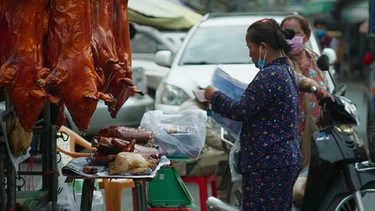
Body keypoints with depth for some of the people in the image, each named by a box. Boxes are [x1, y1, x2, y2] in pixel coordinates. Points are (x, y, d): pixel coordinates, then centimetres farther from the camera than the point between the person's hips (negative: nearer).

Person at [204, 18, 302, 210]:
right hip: (287, 159, 10)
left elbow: (241, 111, -15)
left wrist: (215, 96, 0)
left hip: (267, 164, -10)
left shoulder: (269, 76, -18)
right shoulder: (286, 71, 13)